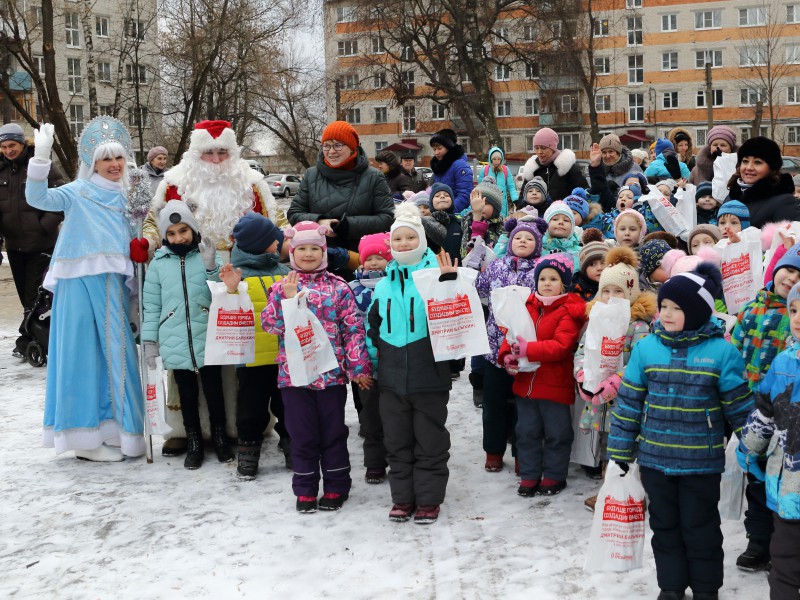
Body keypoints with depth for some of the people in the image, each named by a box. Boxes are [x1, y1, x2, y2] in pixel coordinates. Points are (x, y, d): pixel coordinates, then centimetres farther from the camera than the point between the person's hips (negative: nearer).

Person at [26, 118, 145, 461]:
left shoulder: (122, 197, 16)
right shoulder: (77, 192, -3)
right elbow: (38, 198, -19)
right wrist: (41, 158, -31)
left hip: (114, 288, 6)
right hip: (82, 286, -6)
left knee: (115, 357, 9)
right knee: (86, 356, -3)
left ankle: (112, 429, 20)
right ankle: (85, 437, 4)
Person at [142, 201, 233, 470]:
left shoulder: (208, 256, -1)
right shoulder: (158, 264, 3)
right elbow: (152, 306, 5)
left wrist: (211, 268, -21)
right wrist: (150, 340, 2)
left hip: (207, 341, -1)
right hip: (175, 345, 1)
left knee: (214, 391, 9)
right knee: (187, 395, 12)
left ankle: (220, 438, 26)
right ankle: (194, 444, 24)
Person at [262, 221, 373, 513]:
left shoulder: (338, 288, 1)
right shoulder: (283, 287, 5)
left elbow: (353, 328, -1)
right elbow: (270, 325, -5)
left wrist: (358, 366, -6)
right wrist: (287, 299, -17)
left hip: (332, 373, -1)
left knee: (333, 433, 9)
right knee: (302, 435, 9)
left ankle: (336, 488, 22)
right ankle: (305, 490, 20)